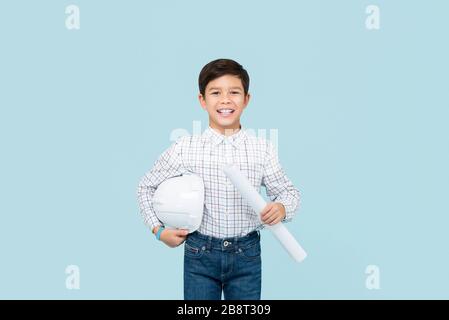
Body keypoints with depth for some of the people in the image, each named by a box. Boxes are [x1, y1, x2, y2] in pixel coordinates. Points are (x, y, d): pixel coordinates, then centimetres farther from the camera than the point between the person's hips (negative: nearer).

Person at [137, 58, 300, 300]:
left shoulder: (263, 149, -3)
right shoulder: (184, 149, -5)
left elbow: (288, 192, 7)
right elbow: (146, 187, 8)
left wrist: (281, 208, -14)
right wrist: (158, 229, -1)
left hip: (246, 255, 1)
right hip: (200, 254, -1)